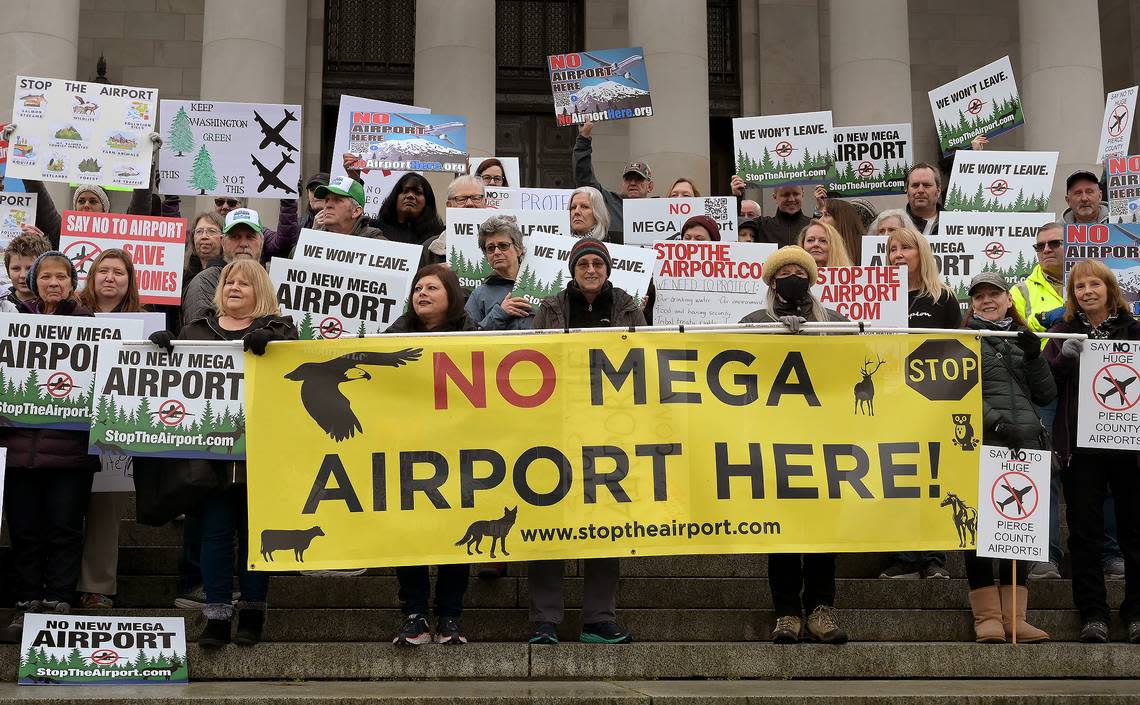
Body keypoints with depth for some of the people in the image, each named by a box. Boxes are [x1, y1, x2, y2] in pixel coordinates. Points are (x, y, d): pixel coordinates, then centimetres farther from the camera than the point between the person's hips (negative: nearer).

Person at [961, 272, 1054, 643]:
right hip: (982, 445, -4)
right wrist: (996, 423, -18)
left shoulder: (1024, 339, 20)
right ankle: (987, 616, 0)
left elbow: (1046, 394, 14)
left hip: (1027, 446, 4)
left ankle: (1014, 616, 9)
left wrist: (1034, 356, -1)